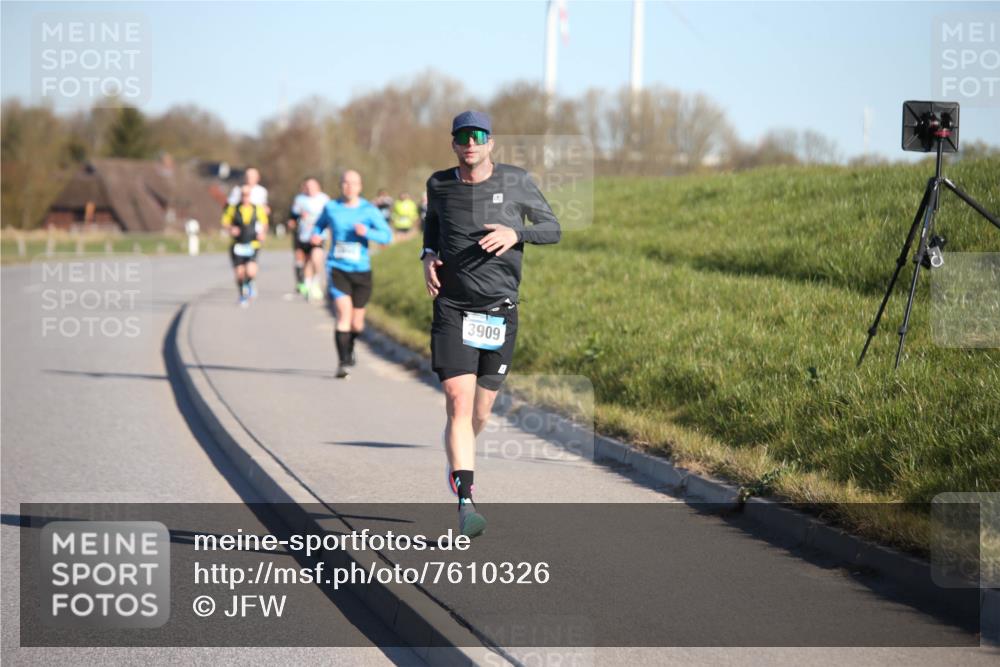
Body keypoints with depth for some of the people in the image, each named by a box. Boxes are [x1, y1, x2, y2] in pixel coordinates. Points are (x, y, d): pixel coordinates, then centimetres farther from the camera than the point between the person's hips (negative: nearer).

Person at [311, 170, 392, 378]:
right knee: (344, 313, -19)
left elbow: (387, 236, -5)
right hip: (337, 268, -1)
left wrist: (367, 232, -23)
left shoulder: (369, 211, -1)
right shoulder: (331, 208, 3)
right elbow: (320, 224, 22)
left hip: (361, 270, 1)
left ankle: (350, 348, 42)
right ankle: (343, 363, -17)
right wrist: (316, 235, -1)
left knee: (357, 322, 9)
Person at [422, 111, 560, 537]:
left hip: (500, 313, 1)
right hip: (452, 310, -1)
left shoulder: (516, 181, -2)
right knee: (458, 405, -17)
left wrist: (515, 233, -17)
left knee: (480, 412, 11)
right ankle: (466, 505, -21)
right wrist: (428, 255, 4)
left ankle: (456, 462, 45)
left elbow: (552, 229, 3)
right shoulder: (440, 185, 2)